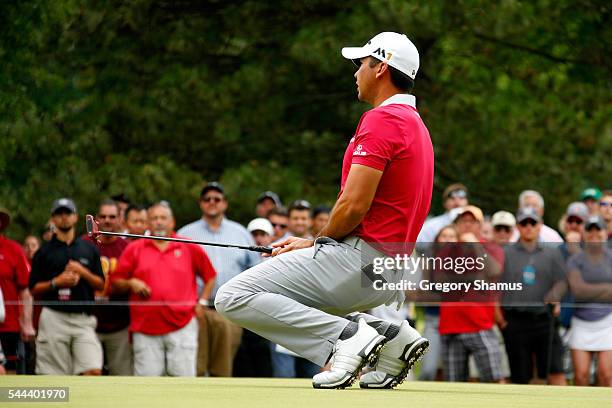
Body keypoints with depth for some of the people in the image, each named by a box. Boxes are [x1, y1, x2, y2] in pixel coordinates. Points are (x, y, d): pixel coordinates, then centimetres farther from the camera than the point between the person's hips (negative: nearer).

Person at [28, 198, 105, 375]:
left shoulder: (89, 249, 13)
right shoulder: (44, 251, 7)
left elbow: (101, 284, 10)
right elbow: (34, 288, 4)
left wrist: (83, 272, -6)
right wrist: (56, 282, -11)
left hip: (84, 319, 1)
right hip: (54, 318, -1)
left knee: (94, 371, -13)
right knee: (55, 375, -3)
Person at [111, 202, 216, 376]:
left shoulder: (190, 248, 10)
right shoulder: (134, 249, 11)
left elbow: (210, 276, 17)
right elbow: (115, 282, 12)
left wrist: (202, 302, 8)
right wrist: (131, 284, -7)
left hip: (182, 325, 0)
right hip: (145, 327, 0)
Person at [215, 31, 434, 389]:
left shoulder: (382, 119, -11)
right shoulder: (417, 125, 21)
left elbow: (354, 206, -17)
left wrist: (319, 240, 3)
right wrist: (310, 243, 17)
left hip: (359, 257, -10)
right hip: (391, 278, 10)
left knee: (234, 297, -12)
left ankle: (347, 334, -19)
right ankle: (390, 335, 8)